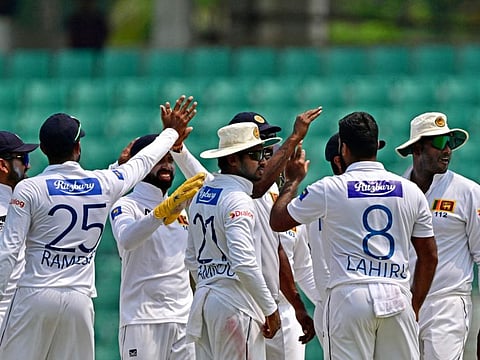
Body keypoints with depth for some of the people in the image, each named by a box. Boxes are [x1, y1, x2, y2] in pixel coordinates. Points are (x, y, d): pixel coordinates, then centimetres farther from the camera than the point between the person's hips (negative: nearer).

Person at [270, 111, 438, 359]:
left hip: (350, 296, -3)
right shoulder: (410, 190, 9)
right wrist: (415, 306, 21)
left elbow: (277, 221, 11)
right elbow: (429, 257, 12)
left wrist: (293, 180, 26)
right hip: (397, 299, 3)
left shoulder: (329, 189, 0)